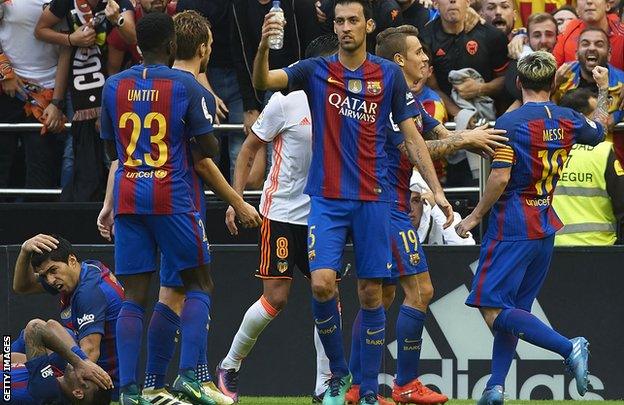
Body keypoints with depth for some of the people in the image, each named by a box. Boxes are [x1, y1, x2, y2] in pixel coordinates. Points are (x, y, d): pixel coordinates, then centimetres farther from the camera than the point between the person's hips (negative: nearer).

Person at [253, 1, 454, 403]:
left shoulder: (390, 75, 4)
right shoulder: (316, 71, 3)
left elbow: (412, 138, 7)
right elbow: (263, 81, -12)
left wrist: (437, 190, 0)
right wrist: (264, 46, -32)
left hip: (373, 200, 1)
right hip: (327, 199, -1)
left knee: (371, 293, 2)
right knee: (322, 284, -15)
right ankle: (338, 373, 5)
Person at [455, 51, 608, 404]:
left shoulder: (510, 123, -13)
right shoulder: (567, 121, 5)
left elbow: (500, 179, -18)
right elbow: (600, 129, 27)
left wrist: (474, 217, -6)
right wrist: (604, 89, 42)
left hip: (513, 227, -7)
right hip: (546, 229, 7)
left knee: (493, 310, -9)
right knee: (513, 310, 13)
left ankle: (568, 348, -21)